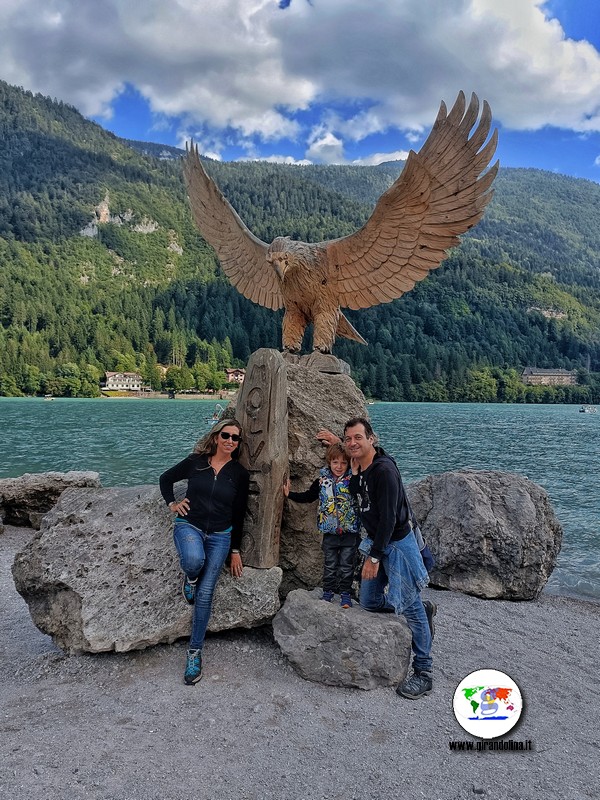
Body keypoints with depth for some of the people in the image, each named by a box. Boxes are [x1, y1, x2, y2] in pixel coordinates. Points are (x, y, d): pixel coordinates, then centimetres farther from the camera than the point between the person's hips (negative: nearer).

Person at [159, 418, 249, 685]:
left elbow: (238, 515, 6)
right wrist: (172, 503, -3)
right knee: (194, 560, -36)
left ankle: (195, 651, 15)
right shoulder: (196, 461, -1)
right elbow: (166, 478, 14)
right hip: (189, 525, -1)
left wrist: (235, 551, 8)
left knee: (205, 594, -2)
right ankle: (189, 578, 3)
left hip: (220, 535, 1)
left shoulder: (240, 473, 1)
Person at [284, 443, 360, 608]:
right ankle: (327, 592, 28)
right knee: (330, 565, 13)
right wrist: (290, 494, 3)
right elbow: (308, 496, 11)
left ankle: (345, 594, 21)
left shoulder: (353, 479, -6)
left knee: (346, 565, 7)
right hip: (330, 532, 2)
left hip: (350, 532, -2)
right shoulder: (322, 480, 1)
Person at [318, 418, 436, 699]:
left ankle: (423, 673, 12)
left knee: (410, 607, -2)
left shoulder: (384, 470, -23)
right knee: (369, 602, 14)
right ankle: (424, 610, 33)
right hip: (376, 542, 9)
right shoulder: (360, 468, 2)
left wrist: (374, 557, -20)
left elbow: (388, 518, -24)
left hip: (397, 542, -9)